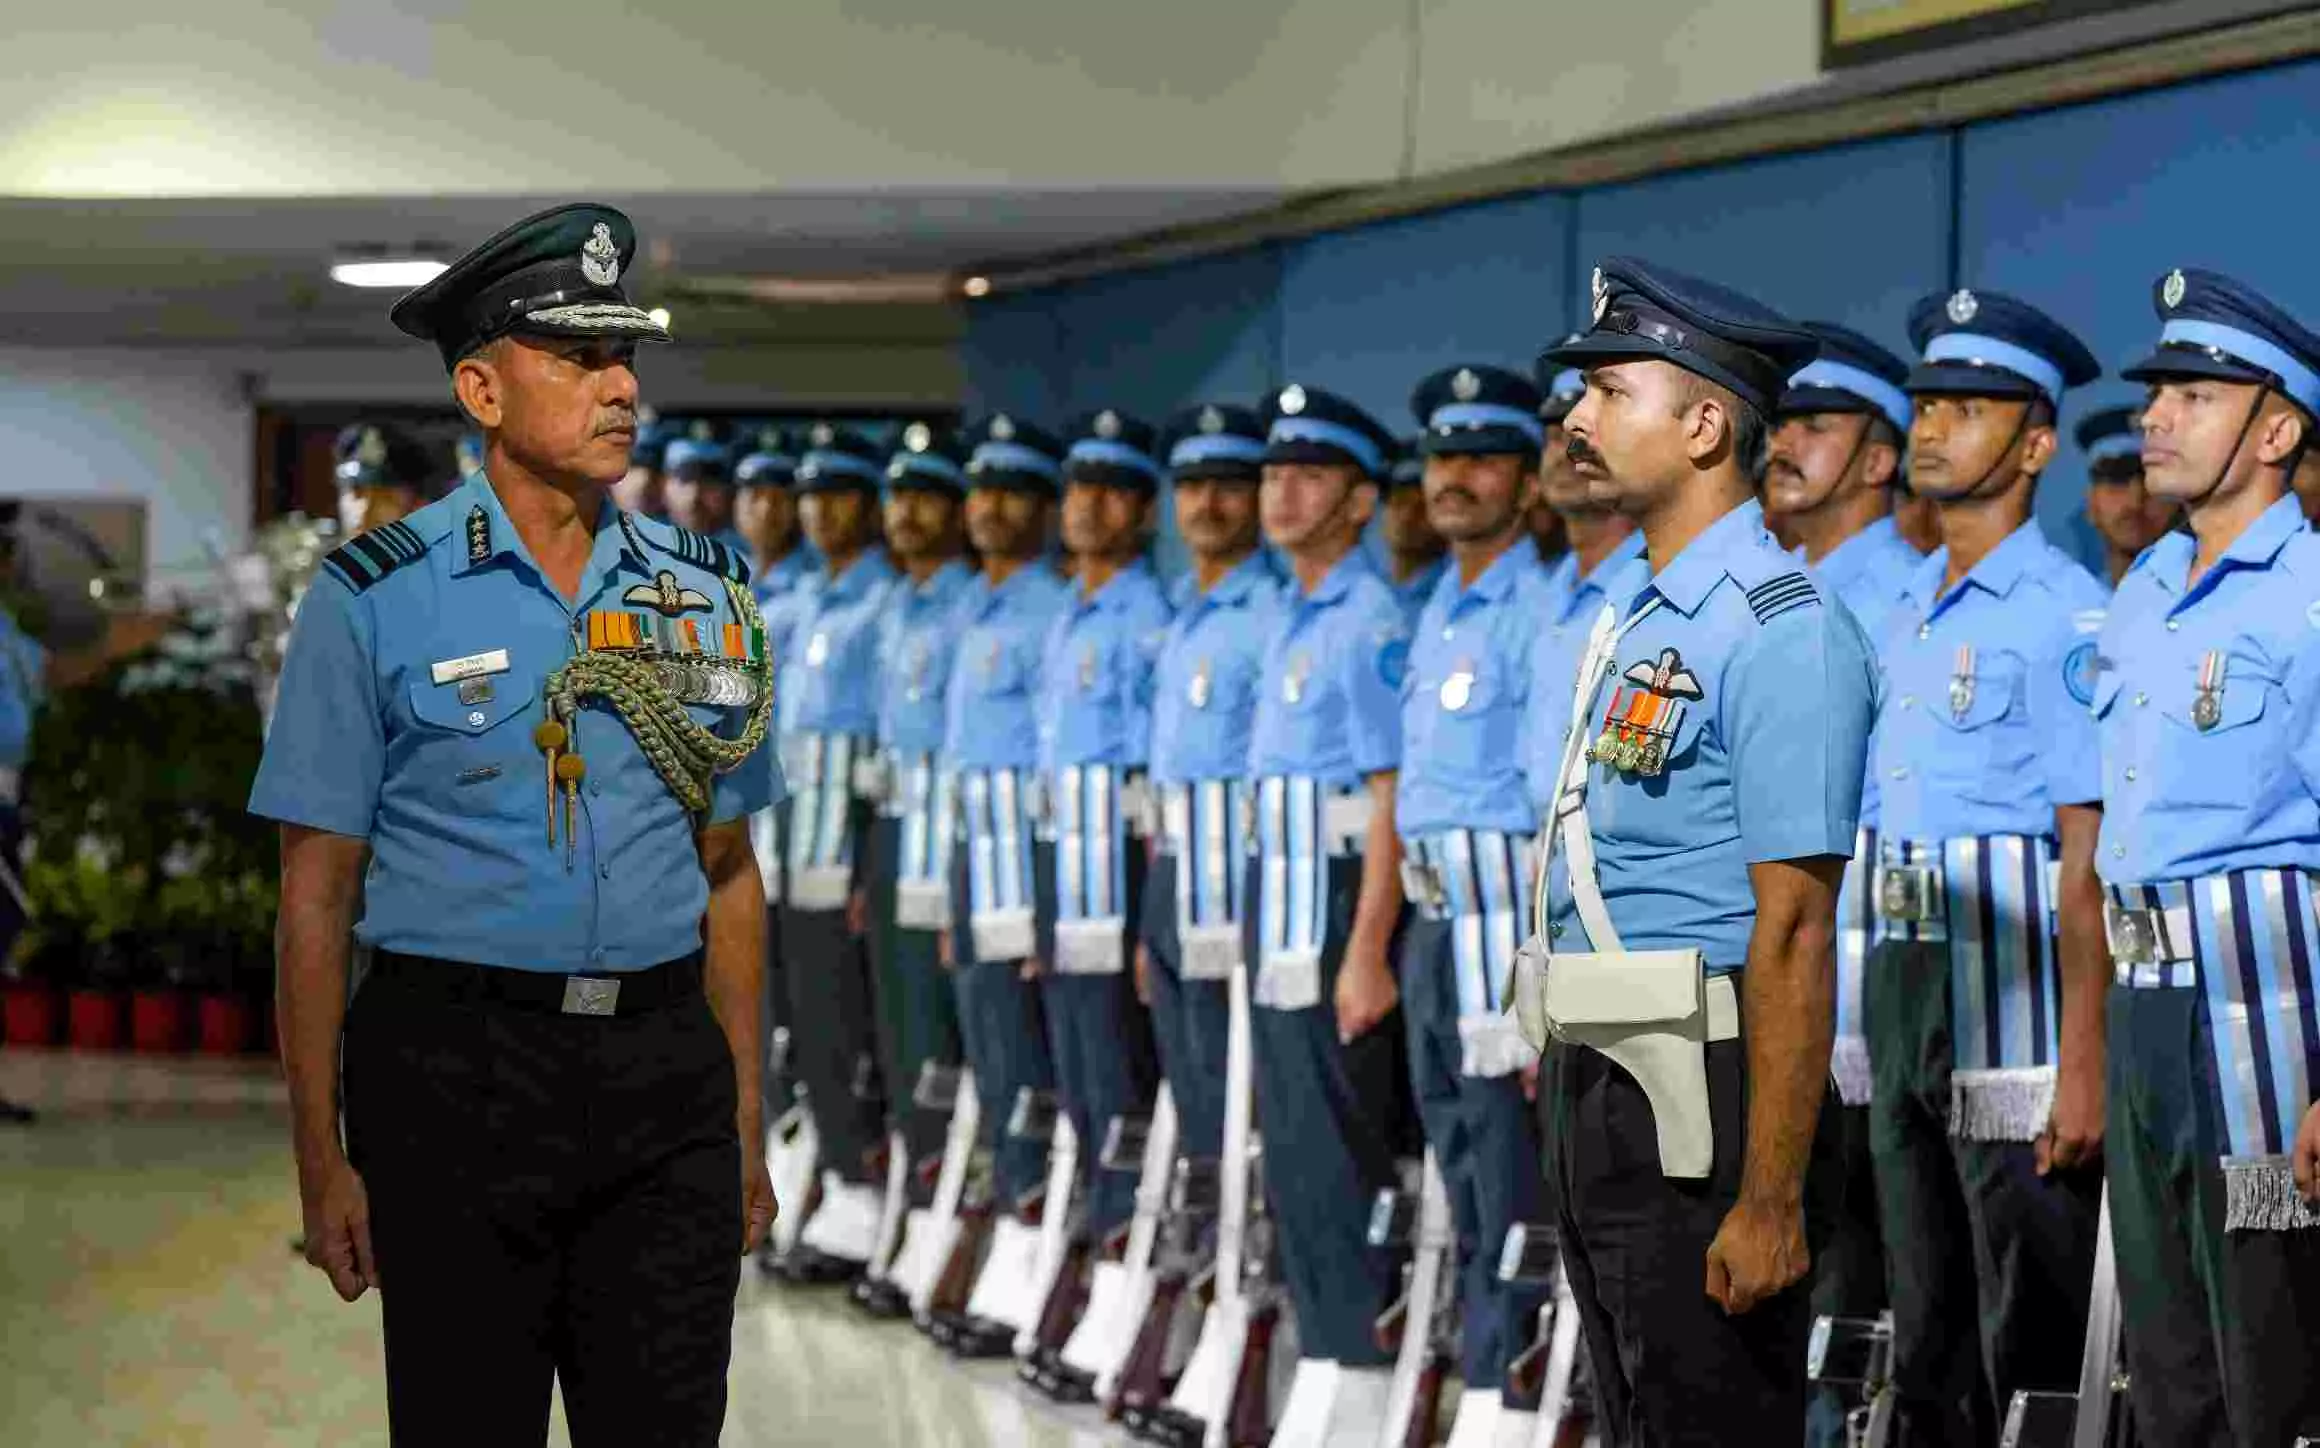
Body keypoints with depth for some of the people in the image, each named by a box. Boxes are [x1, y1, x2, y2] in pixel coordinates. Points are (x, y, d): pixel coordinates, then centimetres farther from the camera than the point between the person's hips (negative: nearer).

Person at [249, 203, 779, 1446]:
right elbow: (315, 898, -3)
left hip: (664, 1067, 3)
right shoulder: (375, 601, -3)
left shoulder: (700, 595, 9)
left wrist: (743, 1128, 12)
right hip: (461, 1067, -3)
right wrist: (322, 1160, -6)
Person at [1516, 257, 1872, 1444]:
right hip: (1592, 1092, 10)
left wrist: (1770, 1200, -22)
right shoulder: (1640, 623, 15)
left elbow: (1794, 933, -19)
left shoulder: (1778, 629, -15)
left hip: (1697, 1108, -10)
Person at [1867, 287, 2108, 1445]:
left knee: (2031, 1348, -3)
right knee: (1927, 1345, 14)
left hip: (2009, 1000, -8)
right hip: (1897, 993, 8)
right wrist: (1864, 1026, 13)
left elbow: (2089, 861, -14)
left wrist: (2081, 1065, -18)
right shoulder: (1905, 611, 14)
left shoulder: (2066, 614, -10)